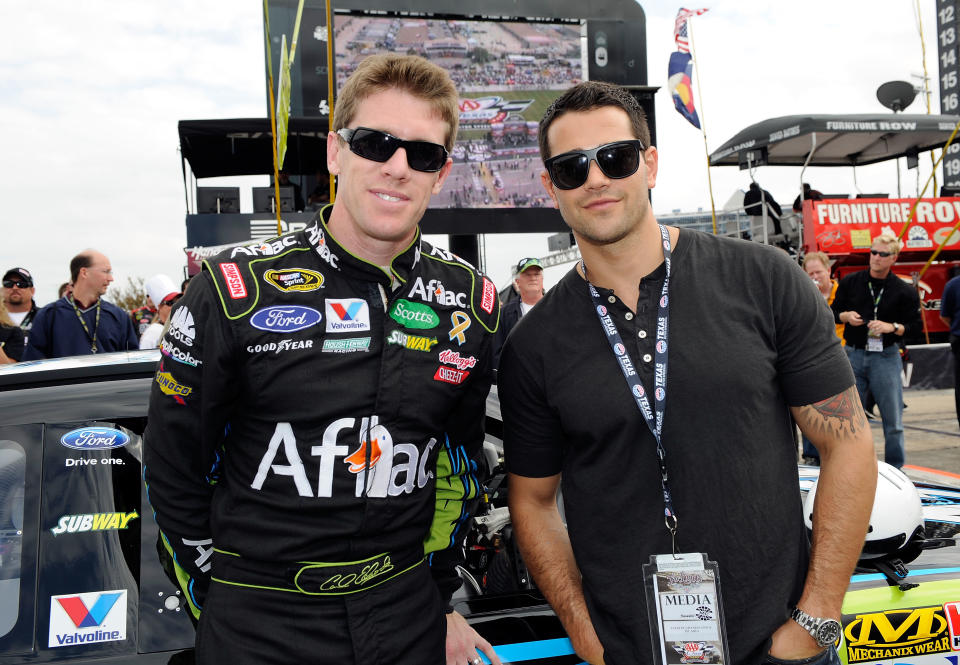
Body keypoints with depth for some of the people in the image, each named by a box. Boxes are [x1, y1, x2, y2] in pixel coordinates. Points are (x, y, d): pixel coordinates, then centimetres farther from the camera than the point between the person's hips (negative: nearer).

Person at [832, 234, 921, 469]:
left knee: (892, 418, 3)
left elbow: (916, 326, 0)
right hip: (853, 355, 2)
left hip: (886, 357, -1)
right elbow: (834, 311, 13)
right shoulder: (850, 282, 5)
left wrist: (891, 327, -17)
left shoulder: (904, 291, 0)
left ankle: (895, 469, 16)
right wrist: (846, 316, -8)